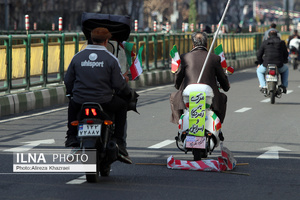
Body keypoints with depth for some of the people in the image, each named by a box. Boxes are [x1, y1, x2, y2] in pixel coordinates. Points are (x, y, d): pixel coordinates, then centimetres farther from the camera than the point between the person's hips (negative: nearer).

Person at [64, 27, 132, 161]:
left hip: (80, 102, 2)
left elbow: (68, 81, 7)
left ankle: (71, 139, 23)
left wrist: (71, 93, 29)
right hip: (104, 103, -2)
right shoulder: (111, 59, -6)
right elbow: (119, 84, -5)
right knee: (122, 105, 26)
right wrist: (128, 93, 17)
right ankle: (119, 144, 18)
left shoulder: (77, 57, 2)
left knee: (72, 105, 37)